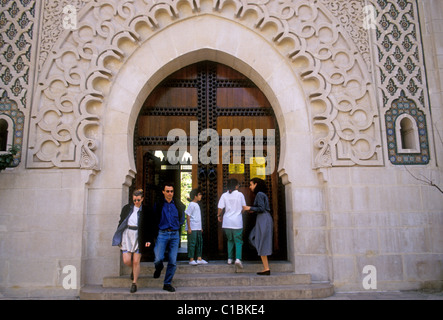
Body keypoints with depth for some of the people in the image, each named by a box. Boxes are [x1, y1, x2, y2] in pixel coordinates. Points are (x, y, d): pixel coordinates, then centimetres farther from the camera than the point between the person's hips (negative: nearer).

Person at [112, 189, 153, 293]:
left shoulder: (145, 211, -1)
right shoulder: (127, 208, 5)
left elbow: (148, 227, 3)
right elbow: (121, 222, 10)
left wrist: (148, 240, -7)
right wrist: (119, 238, 8)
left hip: (139, 238, -2)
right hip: (127, 236, 2)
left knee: (136, 261, -1)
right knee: (126, 261, -2)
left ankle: (134, 283, 16)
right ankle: (134, 269, 33)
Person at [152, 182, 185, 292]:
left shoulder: (178, 204, 6)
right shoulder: (158, 204, 1)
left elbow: (182, 219, 19)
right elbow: (154, 220, 11)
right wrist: (160, 227, 8)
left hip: (175, 234, 2)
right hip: (162, 234, -2)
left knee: (173, 261, 0)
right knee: (158, 259, -13)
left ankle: (167, 283, 16)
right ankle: (158, 269, 24)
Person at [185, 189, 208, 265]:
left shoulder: (197, 205, 16)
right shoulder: (191, 205, -11)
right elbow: (188, 216, -14)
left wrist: (201, 227, 23)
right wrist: (189, 228, -17)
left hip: (198, 228, 9)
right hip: (192, 228, -9)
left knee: (200, 242, 10)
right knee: (192, 243, -3)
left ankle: (199, 259, 17)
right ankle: (191, 260, 5)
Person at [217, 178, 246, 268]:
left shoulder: (224, 195, -1)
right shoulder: (240, 194, -3)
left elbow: (220, 208, -4)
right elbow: (244, 207, 2)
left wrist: (219, 215, 15)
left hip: (227, 222, 2)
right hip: (237, 221, -2)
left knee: (230, 240, 18)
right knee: (238, 241, 4)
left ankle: (230, 259, 16)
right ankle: (238, 258, -13)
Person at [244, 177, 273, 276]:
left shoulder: (259, 194, -10)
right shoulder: (263, 194, 18)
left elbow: (261, 209, -18)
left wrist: (250, 208, -7)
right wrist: (254, 210, 19)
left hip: (263, 220, -9)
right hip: (266, 219, 9)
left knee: (261, 245, -3)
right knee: (253, 238, 15)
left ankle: (266, 269, 1)